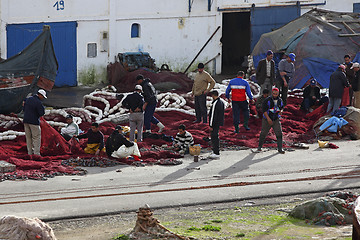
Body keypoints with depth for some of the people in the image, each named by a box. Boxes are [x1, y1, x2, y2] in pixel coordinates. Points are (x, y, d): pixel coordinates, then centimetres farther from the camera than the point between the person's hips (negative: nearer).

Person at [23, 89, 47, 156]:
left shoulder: (28, 99, 8)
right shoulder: (38, 102, -15)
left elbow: (24, 109, 15)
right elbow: (42, 113, -14)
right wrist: (42, 108, 2)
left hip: (26, 121, 7)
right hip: (34, 122, -7)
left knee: (28, 137, 13)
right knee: (36, 138, -1)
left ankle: (30, 152, 17)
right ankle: (36, 153, -3)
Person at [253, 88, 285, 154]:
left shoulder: (280, 101, 2)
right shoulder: (267, 100, -13)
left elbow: (282, 107, 18)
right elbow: (264, 110, -15)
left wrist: (281, 111, -7)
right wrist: (268, 119, -23)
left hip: (276, 120, 3)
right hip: (267, 120, -3)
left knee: (279, 133, -6)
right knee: (263, 133, 4)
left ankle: (280, 149, 2)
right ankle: (259, 147, 21)